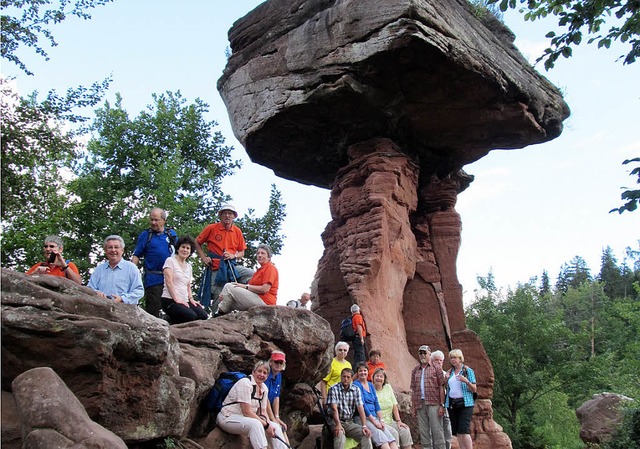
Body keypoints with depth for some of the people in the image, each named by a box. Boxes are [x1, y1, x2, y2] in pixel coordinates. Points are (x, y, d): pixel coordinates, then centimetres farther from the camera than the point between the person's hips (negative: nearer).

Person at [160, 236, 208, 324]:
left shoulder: (189, 266, 23)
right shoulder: (170, 260, 1)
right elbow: (169, 282, -9)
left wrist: (191, 299, 4)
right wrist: (176, 299, -17)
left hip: (185, 301, 7)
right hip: (170, 300, -7)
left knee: (204, 316, -20)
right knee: (192, 316, -31)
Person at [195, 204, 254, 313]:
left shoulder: (237, 231, 7)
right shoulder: (211, 228, 0)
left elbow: (241, 253, 13)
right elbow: (197, 242, 11)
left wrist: (233, 256, -8)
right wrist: (203, 257, 0)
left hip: (232, 266, 3)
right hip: (215, 268, -3)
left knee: (253, 275, -19)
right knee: (218, 298, -2)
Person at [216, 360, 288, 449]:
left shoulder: (264, 388, 6)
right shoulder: (245, 383, -19)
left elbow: (263, 412, 5)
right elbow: (247, 412, -23)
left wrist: (269, 425, -15)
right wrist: (266, 425, -22)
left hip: (245, 419, 8)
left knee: (275, 426, -7)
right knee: (256, 424, -35)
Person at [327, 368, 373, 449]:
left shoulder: (356, 390, 7)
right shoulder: (333, 389, -4)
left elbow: (360, 408, -1)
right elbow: (334, 408, -15)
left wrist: (364, 426, -13)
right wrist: (338, 425, -29)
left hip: (350, 422, 4)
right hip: (336, 422, -4)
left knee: (366, 435, -22)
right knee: (340, 436, -35)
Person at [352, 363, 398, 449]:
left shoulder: (371, 385, 18)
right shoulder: (356, 385, -3)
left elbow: (376, 404, 13)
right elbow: (362, 405, -10)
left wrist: (381, 420, -1)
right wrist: (374, 422, -12)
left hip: (374, 417, 6)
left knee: (391, 439, -17)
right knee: (380, 436, -29)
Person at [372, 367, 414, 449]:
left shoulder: (388, 387, 12)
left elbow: (394, 406, 9)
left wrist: (398, 421, -1)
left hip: (390, 421, 5)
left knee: (405, 431, -16)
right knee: (394, 433, -27)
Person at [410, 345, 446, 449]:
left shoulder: (436, 368, 4)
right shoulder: (415, 371, 15)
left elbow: (441, 388, -1)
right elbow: (413, 390, 15)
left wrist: (442, 405, -8)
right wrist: (413, 407, 9)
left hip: (433, 404, -4)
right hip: (420, 405, 4)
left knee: (437, 431, -4)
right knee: (423, 432, 7)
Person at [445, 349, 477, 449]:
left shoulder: (468, 371, 0)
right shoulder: (450, 372, 12)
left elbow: (474, 389, -2)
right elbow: (447, 387, 19)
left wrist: (466, 381, -20)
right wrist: (444, 379, 0)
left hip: (465, 404, -5)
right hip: (452, 404, 5)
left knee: (464, 430, -14)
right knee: (457, 432, 4)